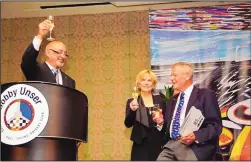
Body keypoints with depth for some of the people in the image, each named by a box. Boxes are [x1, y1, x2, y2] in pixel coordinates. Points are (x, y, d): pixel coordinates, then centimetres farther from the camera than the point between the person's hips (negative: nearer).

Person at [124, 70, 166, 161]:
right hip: (141, 146, -2)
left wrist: (162, 120, -9)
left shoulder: (160, 100, 9)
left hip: (158, 145, 2)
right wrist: (132, 110, -20)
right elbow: (128, 124, -3)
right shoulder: (132, 102, 5)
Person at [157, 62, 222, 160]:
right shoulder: (172, 100, 24)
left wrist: (196, 136, -19)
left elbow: (216, 126, -5)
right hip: (171, 145, 5)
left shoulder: (205, 95, 3)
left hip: (195, 147, -5)